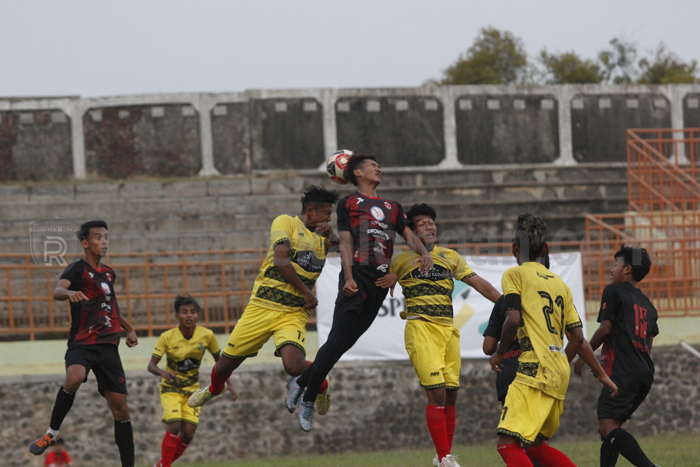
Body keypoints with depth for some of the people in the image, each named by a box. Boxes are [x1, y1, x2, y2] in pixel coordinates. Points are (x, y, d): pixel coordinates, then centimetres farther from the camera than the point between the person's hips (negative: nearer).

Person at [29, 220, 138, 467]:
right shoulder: (77, 269, -3)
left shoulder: (109, 273, 16)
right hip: (82, 344, -6)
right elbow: (57, 291, -24)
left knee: (120, 408, 2)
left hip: (108, 347, 6)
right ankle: (52, 432, -17)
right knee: (75, 378, -36)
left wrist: (129, 329, 33)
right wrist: (69, 292, -46)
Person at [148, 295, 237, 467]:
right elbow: (151, 365, -18)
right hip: (171, 388, -3)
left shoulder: (207, 335, -12)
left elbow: (218, 359, 4)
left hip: (192, 390, 3)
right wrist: (162, 372, -40)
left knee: (188, 434, -6)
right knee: (174, 426, -23)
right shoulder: (167, 337, -17)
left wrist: (228, 383, -5)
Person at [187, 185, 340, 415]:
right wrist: (307, 293, -13)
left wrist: (330, 234, -2)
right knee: (227, 362, 8)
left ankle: (321, 386, 7)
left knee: (294, 365, -25)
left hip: (293, 313, 2)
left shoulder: (321, 239, 17)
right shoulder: (286, 222, -2)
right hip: (262, 307, -2)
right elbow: (281, 259, -13)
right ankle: (214, 389, 43)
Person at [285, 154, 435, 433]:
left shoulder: (392, 208, 25)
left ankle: (301, 384, 11)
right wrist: (348, 277, -13)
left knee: (344, 343, 0)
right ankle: (308, 398, -6)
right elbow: (345, 242, 0)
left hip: (381, 279, 5)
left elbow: (409, 234, 16)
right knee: (338, 340, -14)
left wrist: (423, 252, -7)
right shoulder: (349, 203, 9)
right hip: (358, 275, -5)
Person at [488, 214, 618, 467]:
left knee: (508, 443, -16)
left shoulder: (514, 275, 1)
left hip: (535, 370, -8)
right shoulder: (559, 283, 20)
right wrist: (601, 373, 27)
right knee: (534, 444, 19)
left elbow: (513, 319, -13)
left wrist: (499, 354, 3)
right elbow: (577, 336, 17)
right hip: (559, 375, 8)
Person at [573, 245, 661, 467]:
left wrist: (584, 356, 7)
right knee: (607, 427, 16)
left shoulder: (614, 291, 3)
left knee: (608, 427, -20)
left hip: (623, 372, -9)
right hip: (645, 372, 9)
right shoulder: (647, 304, 25)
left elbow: (605, 329, -6)